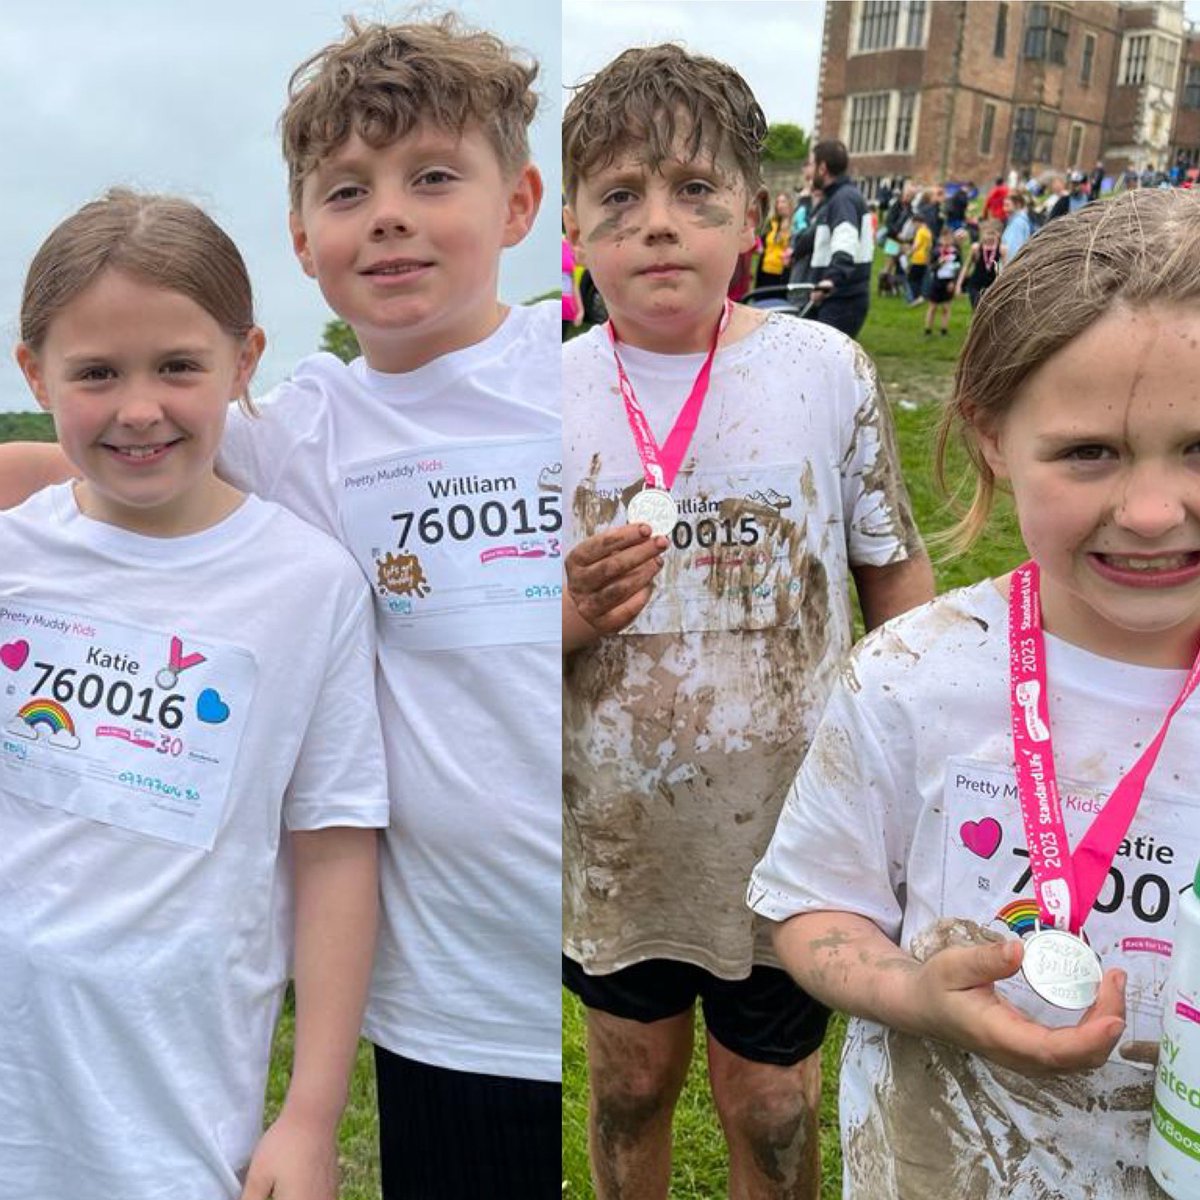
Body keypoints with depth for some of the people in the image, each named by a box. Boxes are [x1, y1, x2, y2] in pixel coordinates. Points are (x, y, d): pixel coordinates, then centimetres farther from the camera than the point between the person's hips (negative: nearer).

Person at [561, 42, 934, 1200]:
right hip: (612, 836, 2)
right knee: (630, 1081, 23)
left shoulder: (826, 369, -10)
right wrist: (574, 616, -22)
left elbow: (895, 574, 1)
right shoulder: (553, 395, -7)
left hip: (789, 834, -1)